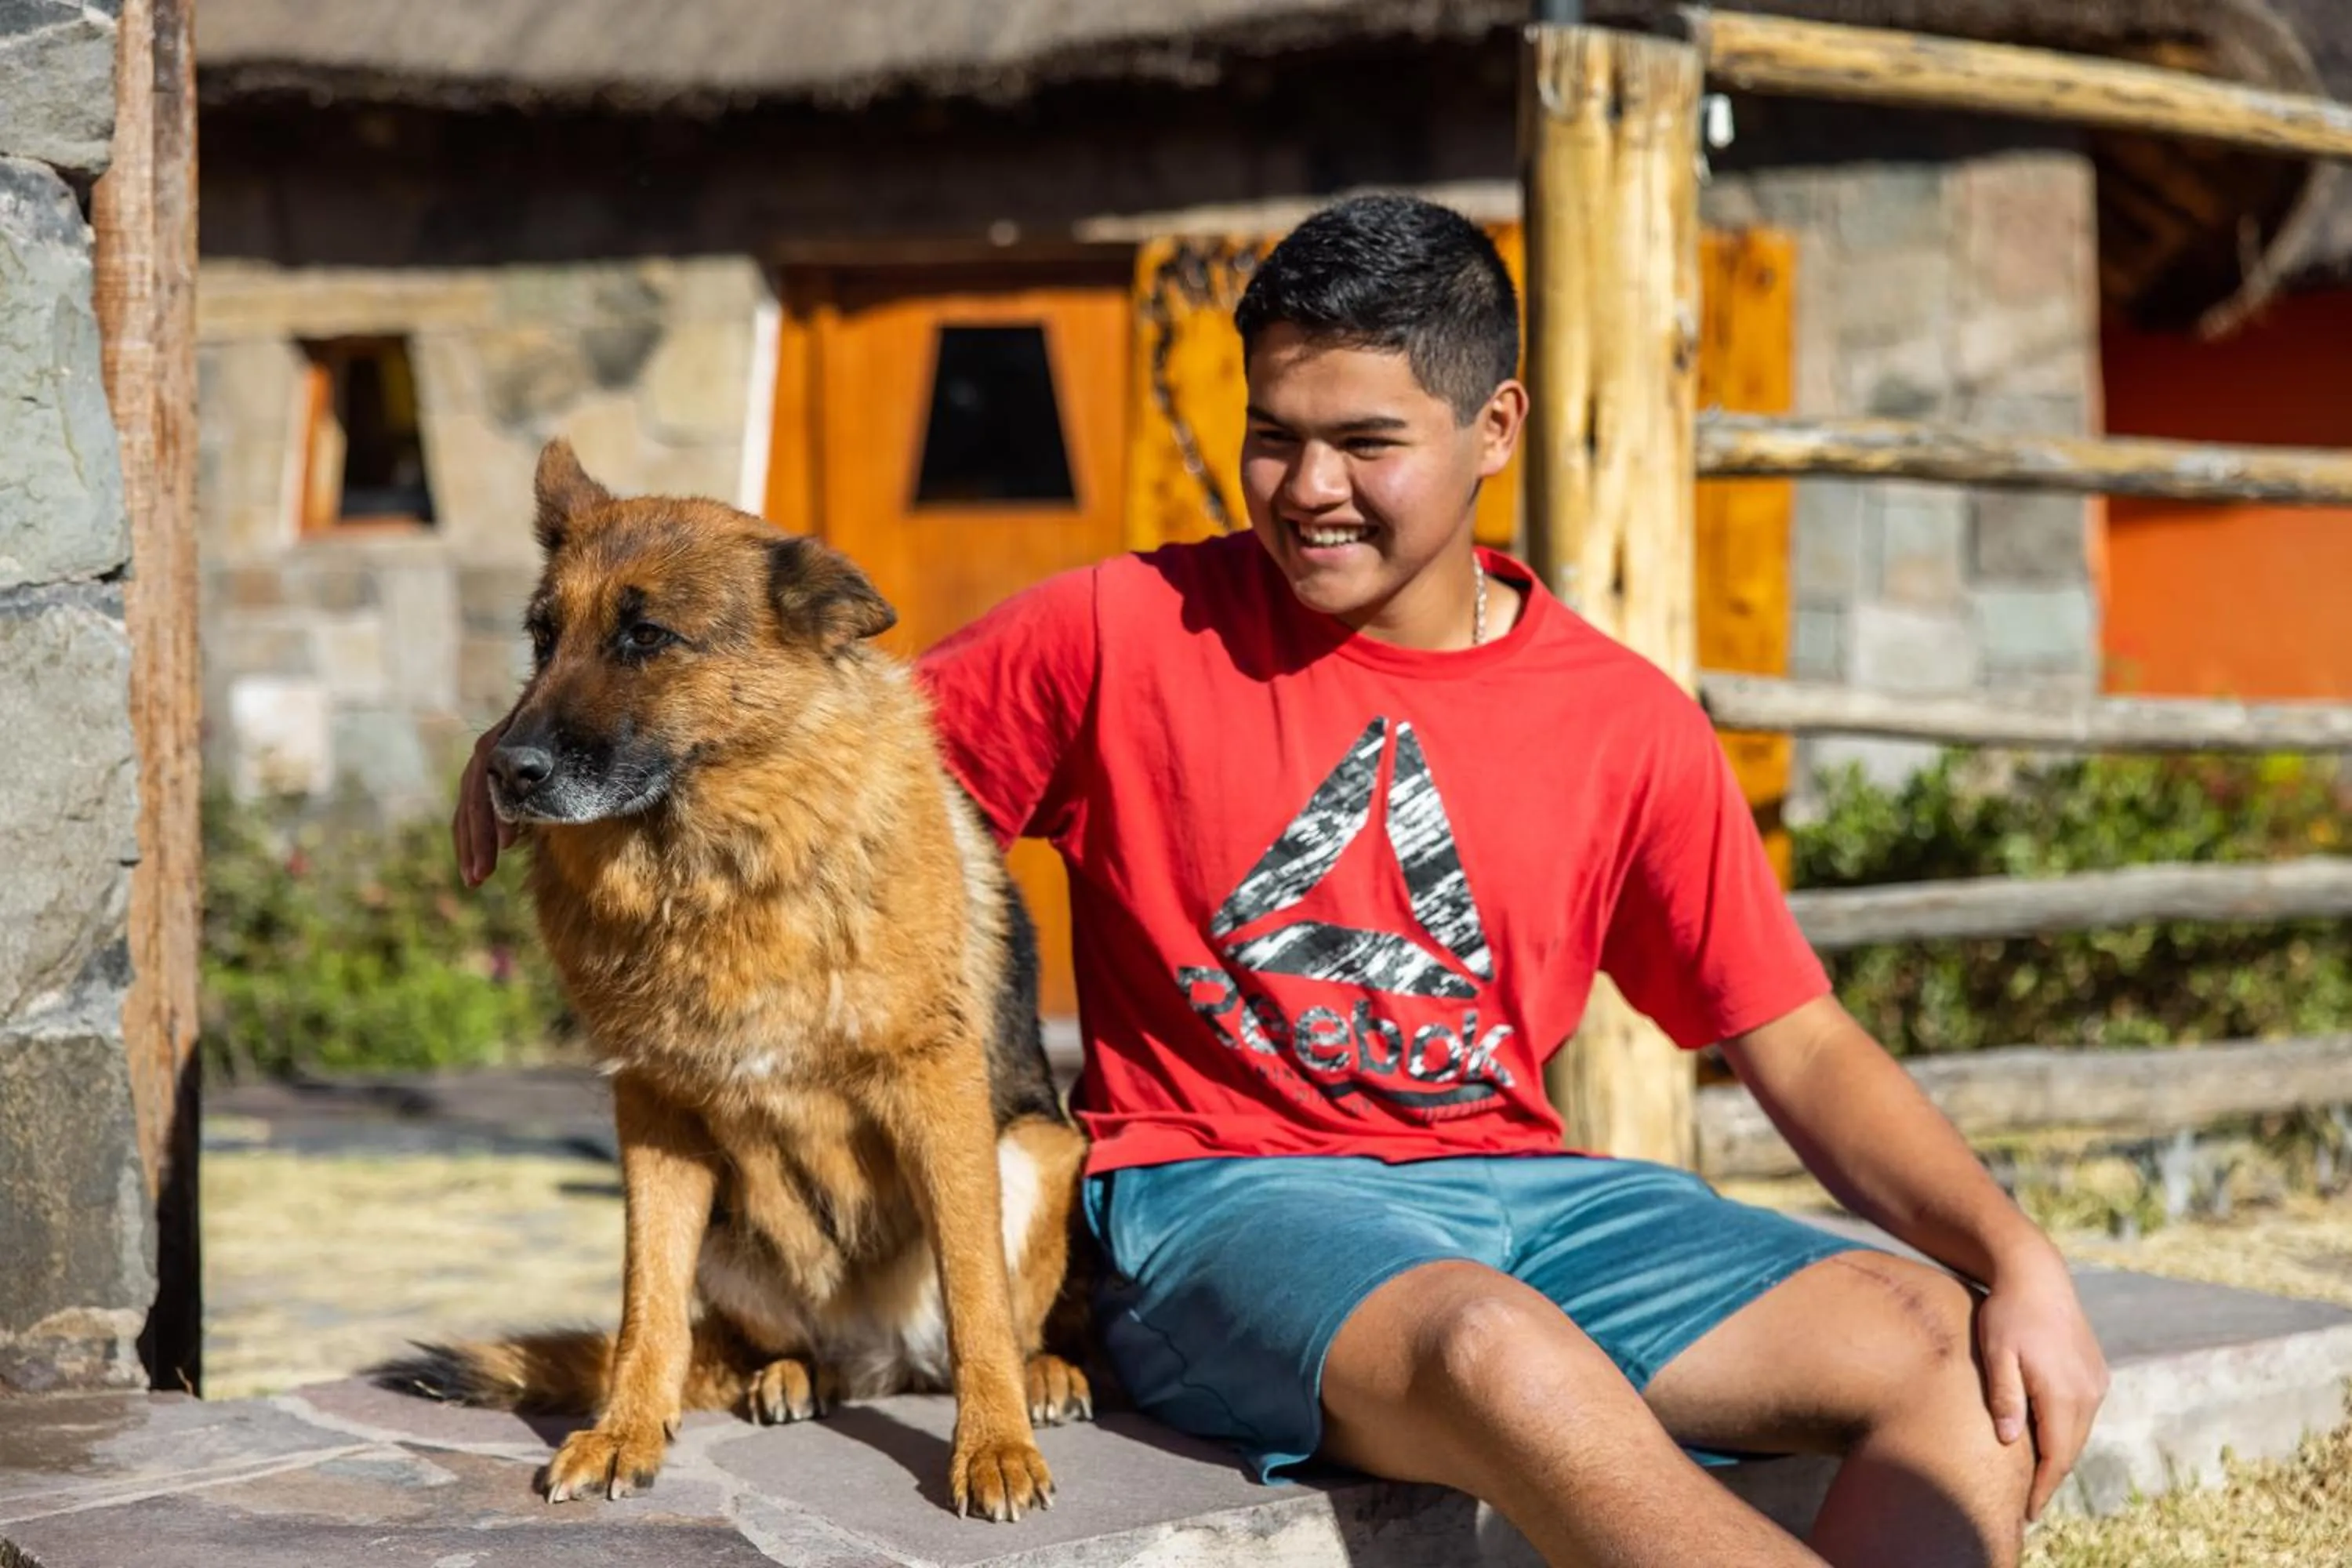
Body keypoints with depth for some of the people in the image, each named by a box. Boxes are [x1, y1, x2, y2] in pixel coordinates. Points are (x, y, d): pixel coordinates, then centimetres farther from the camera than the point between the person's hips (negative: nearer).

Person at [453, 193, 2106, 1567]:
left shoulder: (1626, 724, 7)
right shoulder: (1131, 632, 2)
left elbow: (1806, 1052, 8)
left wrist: (2014, 1251, -7)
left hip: (1519, 1184, 4)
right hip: (1220, 1193, -4)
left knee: (1954, 1354, -19)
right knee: (1500, 1349, -38)